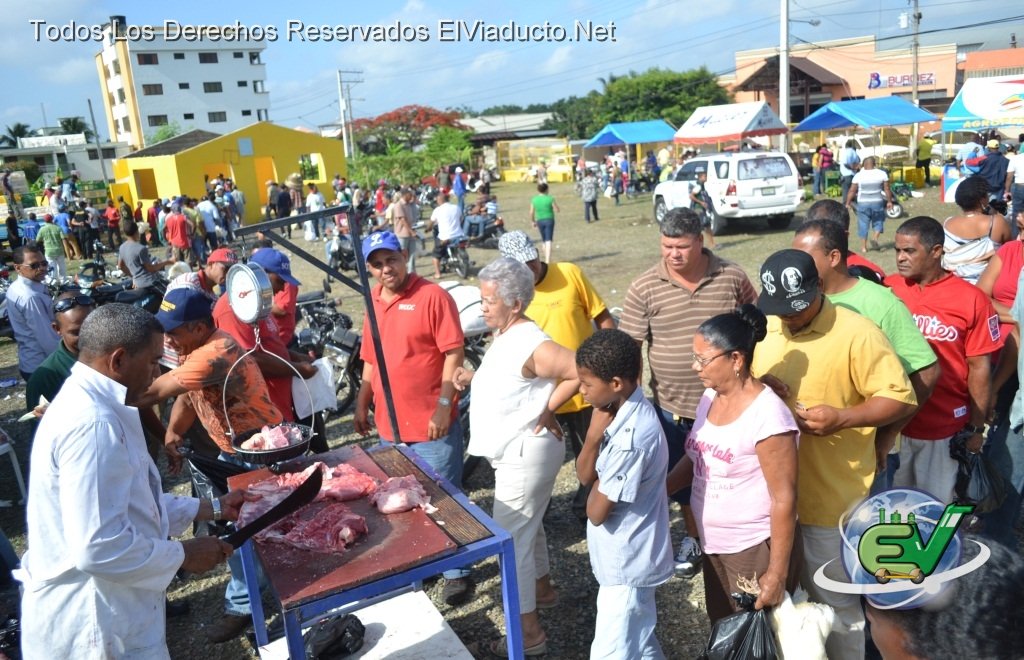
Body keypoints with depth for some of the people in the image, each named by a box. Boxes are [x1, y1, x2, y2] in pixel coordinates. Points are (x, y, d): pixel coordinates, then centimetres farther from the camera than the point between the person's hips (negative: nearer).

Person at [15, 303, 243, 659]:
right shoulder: (92, 425, -27)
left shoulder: (85, 404, 8)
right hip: (94, 626, -10)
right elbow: (99, 547, -32)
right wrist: (183, 555, -18)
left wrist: (214, 508, 14)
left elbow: (129, 503, 16)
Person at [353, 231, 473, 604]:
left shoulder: (433, 296, -10)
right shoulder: (373, 303, 10)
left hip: (431, 423, -6)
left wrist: (444, 405, -19)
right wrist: (361, 404, 15)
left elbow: (454, 353, -14)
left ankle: (456, 571, 19)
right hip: (388, 424, 7)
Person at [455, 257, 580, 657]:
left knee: (509, 538, -3)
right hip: (514, 451, 10)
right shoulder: (505, 335, 5)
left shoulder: (530, 344, -26)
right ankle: (542, 589, 46)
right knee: (526, 526, 25)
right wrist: (473, 377, 1)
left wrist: (547, 410, -22)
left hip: (526, 453, -10)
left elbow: (581, 372, -31)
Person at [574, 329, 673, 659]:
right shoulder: (624, 411, -3)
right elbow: (584, 474, 1)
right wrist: (595, 435, -16)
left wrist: (601, 477, -7)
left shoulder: (631, 437, -31)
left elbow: (597, 512, -23)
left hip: (626, 564, -9)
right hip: (632, 558, 9)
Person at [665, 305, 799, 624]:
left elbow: (784, 498, -22)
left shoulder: (767, 415, -25)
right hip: (714, 543, 7)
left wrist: (777, 574, -19)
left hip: (756, 548, -7)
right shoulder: (710, 397, 0)